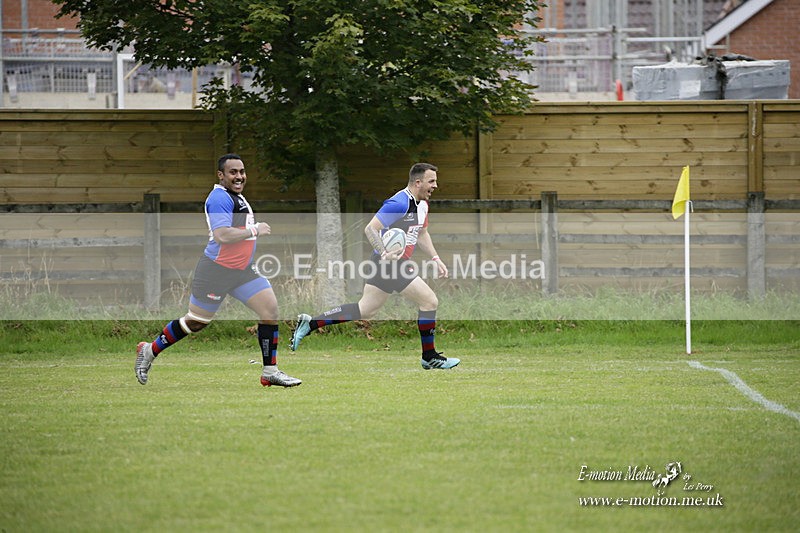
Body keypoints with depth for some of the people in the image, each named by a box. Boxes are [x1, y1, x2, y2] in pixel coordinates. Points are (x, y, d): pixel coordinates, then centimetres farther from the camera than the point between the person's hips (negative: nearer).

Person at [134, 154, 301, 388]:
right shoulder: (219, 197, -17)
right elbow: (222, 236, -28)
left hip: (242, 271, 9)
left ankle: (270, 372, 1)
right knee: (195, 322, 2)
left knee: (270, 308, -4)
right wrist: (255, 230, -19)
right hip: (216, 271, -9)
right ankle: (149, 351, 23)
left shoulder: (238, 197, 15)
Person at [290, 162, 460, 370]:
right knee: (429, 301, -7)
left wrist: (435, 258, 17)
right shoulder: (400, 203, -20)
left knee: (365, 310, 12)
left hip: (389, 262, 10)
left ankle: (310, 323, 13)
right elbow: (370, 228, -21)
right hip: (389, 263, -10)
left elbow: (421, 234, 27)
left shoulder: (421, 204, 11)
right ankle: (429, 357, 3)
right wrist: (385, 254, -32)